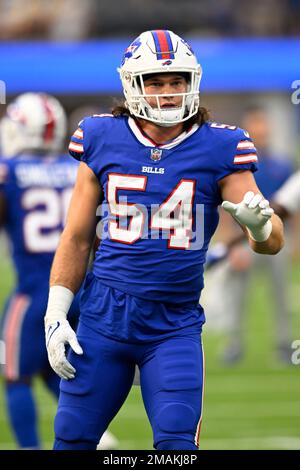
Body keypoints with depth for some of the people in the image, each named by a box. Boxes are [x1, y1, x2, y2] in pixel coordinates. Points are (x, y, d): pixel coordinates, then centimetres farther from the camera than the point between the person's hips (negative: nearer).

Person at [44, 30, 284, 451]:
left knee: (176, 443, -12)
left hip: (175, 325, -2)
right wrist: (55, 316, 5)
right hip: (104, 317, 2)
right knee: (72, 439, 6)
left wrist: (258, 223, -30)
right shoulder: (103, 142, 1)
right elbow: (76, 239, 10)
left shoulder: (218, 150, -4)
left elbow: (272, 241, -6)